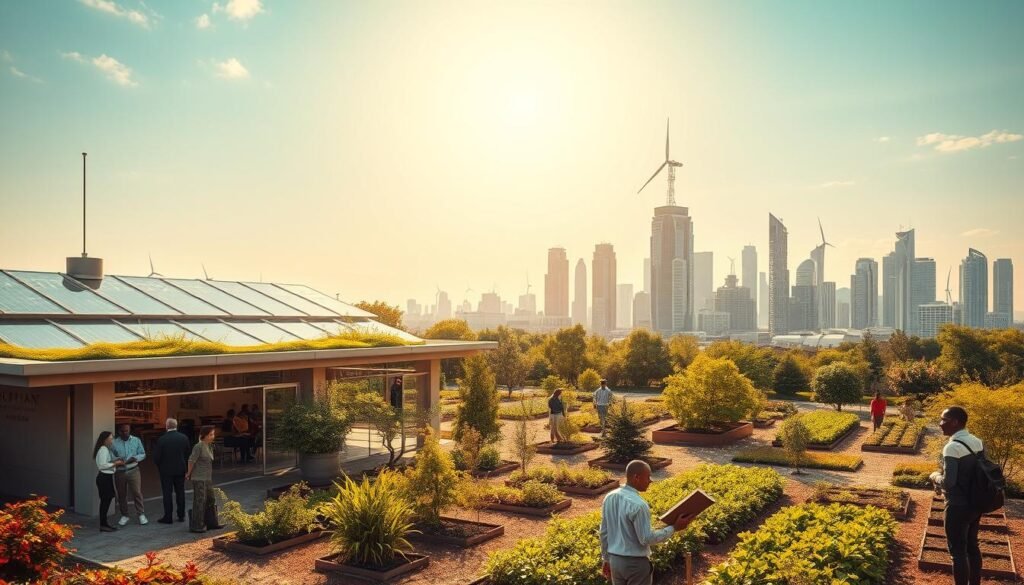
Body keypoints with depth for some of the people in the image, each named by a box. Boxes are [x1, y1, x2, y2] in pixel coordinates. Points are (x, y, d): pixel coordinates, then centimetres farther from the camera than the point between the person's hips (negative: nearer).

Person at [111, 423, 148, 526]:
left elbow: (143, 454, 6)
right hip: (119, 472, 1)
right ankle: (124, 515, 24)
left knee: (137, 492, -5)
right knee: (121, 494, 10)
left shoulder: (136, 440, 2)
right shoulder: (114, 443, -2)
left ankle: (141, 514, 4)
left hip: (133, 470, -1)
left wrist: (135, 458, -14)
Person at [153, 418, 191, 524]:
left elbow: (156, 457, -10)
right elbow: (188, 455, 1)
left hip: (166, 470, -3)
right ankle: (181, 515, 16)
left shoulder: (161, 439, -13)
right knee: (180, 493, 11)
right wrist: (186, 467, 12)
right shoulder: (184, 438, -4)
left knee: (167, 494, 3)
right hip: (180, 470, 3)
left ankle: (168, 517, 5)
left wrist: (160, 467, 8)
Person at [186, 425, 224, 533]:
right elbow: (191, 460, -16)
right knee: (199, 501, -2)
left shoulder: (209, 446, 9)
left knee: (211, 500, 15)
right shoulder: (199, 446, -17)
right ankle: (196, 526, 8)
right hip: (199, 479, -9)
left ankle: (211, 523, 25)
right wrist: (189, 474, -4)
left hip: (207, 478, 9)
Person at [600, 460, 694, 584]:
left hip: (615, 560, 7)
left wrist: (606, 559, 17)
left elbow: (604, 533, 7)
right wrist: (674, 528, -13)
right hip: (636, 562, -7)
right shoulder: (638, 505, -24)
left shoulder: (609, 498, 0)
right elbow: (646, 539, -20)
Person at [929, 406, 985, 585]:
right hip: (975, 504, 8)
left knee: (958, 552, 4)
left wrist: (935, 476, -4)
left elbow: (948, 482, -25)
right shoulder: (978, 442, 2)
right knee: (972, 546, 21)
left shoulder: (952, 447, -23)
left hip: (958, 507, -8)